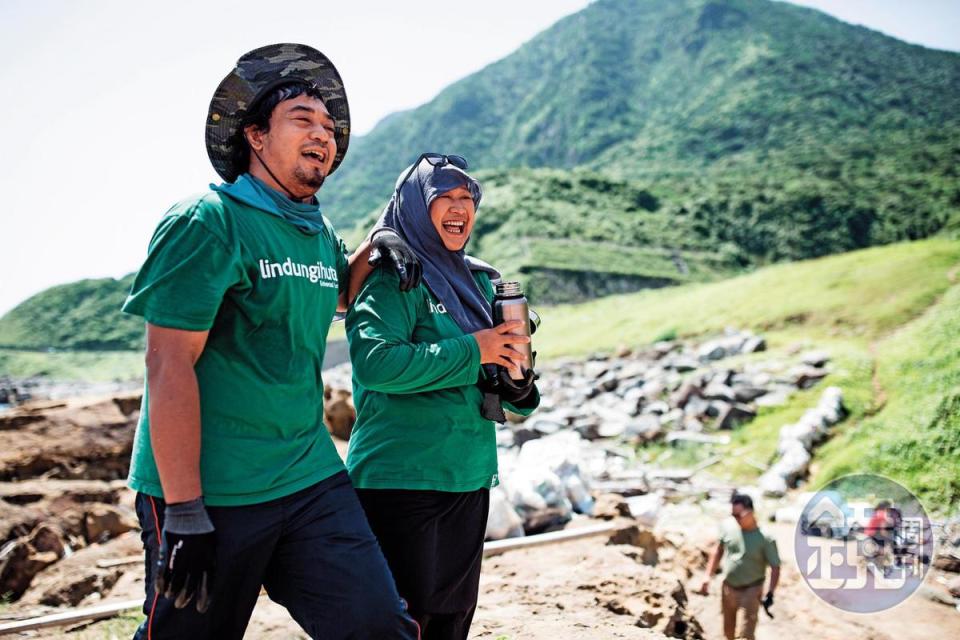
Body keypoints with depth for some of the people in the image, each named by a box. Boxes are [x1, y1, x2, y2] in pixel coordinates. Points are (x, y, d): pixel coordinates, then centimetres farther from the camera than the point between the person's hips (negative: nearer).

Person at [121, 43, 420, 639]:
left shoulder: (321, 233, 11)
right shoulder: (208, 221, -10)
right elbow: (169, 365, -16)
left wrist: (377, 247, 13)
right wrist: (184, 512, -19)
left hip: (312, 480, 6)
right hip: (210, 491, -6)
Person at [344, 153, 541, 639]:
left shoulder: (480, 281, 13)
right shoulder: (391, 276, -7)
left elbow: (512, 401, 16)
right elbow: (373, 362, -25)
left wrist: (516, 375, -8)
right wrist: (472, 351, -18)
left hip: (469, 477, 7)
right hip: (400, 478, -7)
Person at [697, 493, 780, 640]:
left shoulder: (765, 539, -21)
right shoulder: (728, 528, -9)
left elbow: (775, 568, -13)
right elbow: (718, 551, 6)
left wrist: (770, 594, -21)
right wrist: (707, 577, 6)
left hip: (751, 590, -4)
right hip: (728, 588, 4)